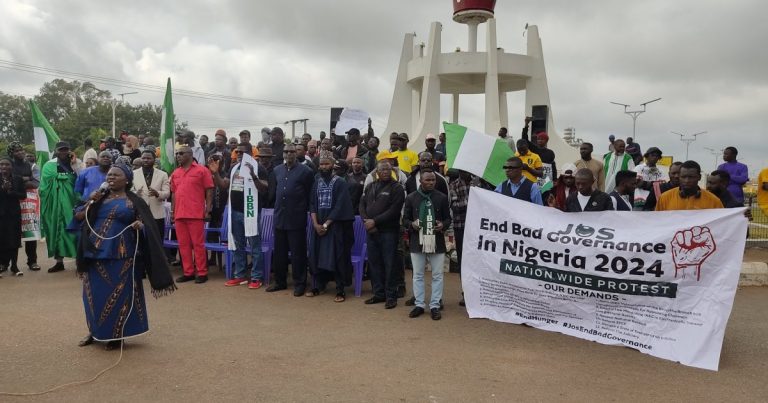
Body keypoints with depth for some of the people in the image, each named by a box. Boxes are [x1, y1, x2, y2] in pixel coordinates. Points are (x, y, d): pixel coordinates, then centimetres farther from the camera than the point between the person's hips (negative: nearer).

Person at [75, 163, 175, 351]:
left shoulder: (134, 201, 0)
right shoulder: (99, 198, 14)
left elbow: (147, 227, -3)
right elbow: (79, 216, 9)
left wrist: (140, 226, -25)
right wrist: (90, 201, -6)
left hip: (121, 255, -4)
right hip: (96, 253, 5)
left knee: (119, 295, 0)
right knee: (94, 293, 11)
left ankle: (116, 335, 12)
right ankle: (95, 331, 27)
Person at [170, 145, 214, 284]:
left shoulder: (202, 170, -2)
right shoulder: (175, 173, 15)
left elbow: (209, 191, -4)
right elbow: (174, 193, 20)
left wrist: (208, 210, -9)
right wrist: (172, 211, 15)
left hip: (195, 214, -6)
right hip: (179, 214, 6)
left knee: (198, 244, -2)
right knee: (183, 245, 8)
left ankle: (202, 273, 6)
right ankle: (188, 272, 16)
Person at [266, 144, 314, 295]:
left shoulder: (305, 171, -5)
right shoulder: (277, 170, 10)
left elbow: (310, 195, -2)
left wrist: (303, 210, 0)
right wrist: (278, 206, 15)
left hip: (296, 219, -5)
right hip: (279, 217, 5)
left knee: (298, 253, 2)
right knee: (279, 252, 12)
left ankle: (299, 284, 12)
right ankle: (280, 281, 25)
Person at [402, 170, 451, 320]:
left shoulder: (442, 197, 2)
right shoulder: (411, 198, 3)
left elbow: (448, 218, 9)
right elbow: (405, 219, 8)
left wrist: (443, 225, -12)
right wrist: (411, 224, -13)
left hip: (437, 242, 0)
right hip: (417, 242, 1)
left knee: (437, 275, 4)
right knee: (418, 275, 9)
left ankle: (435, 306, 14)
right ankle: (419, 304, 20)